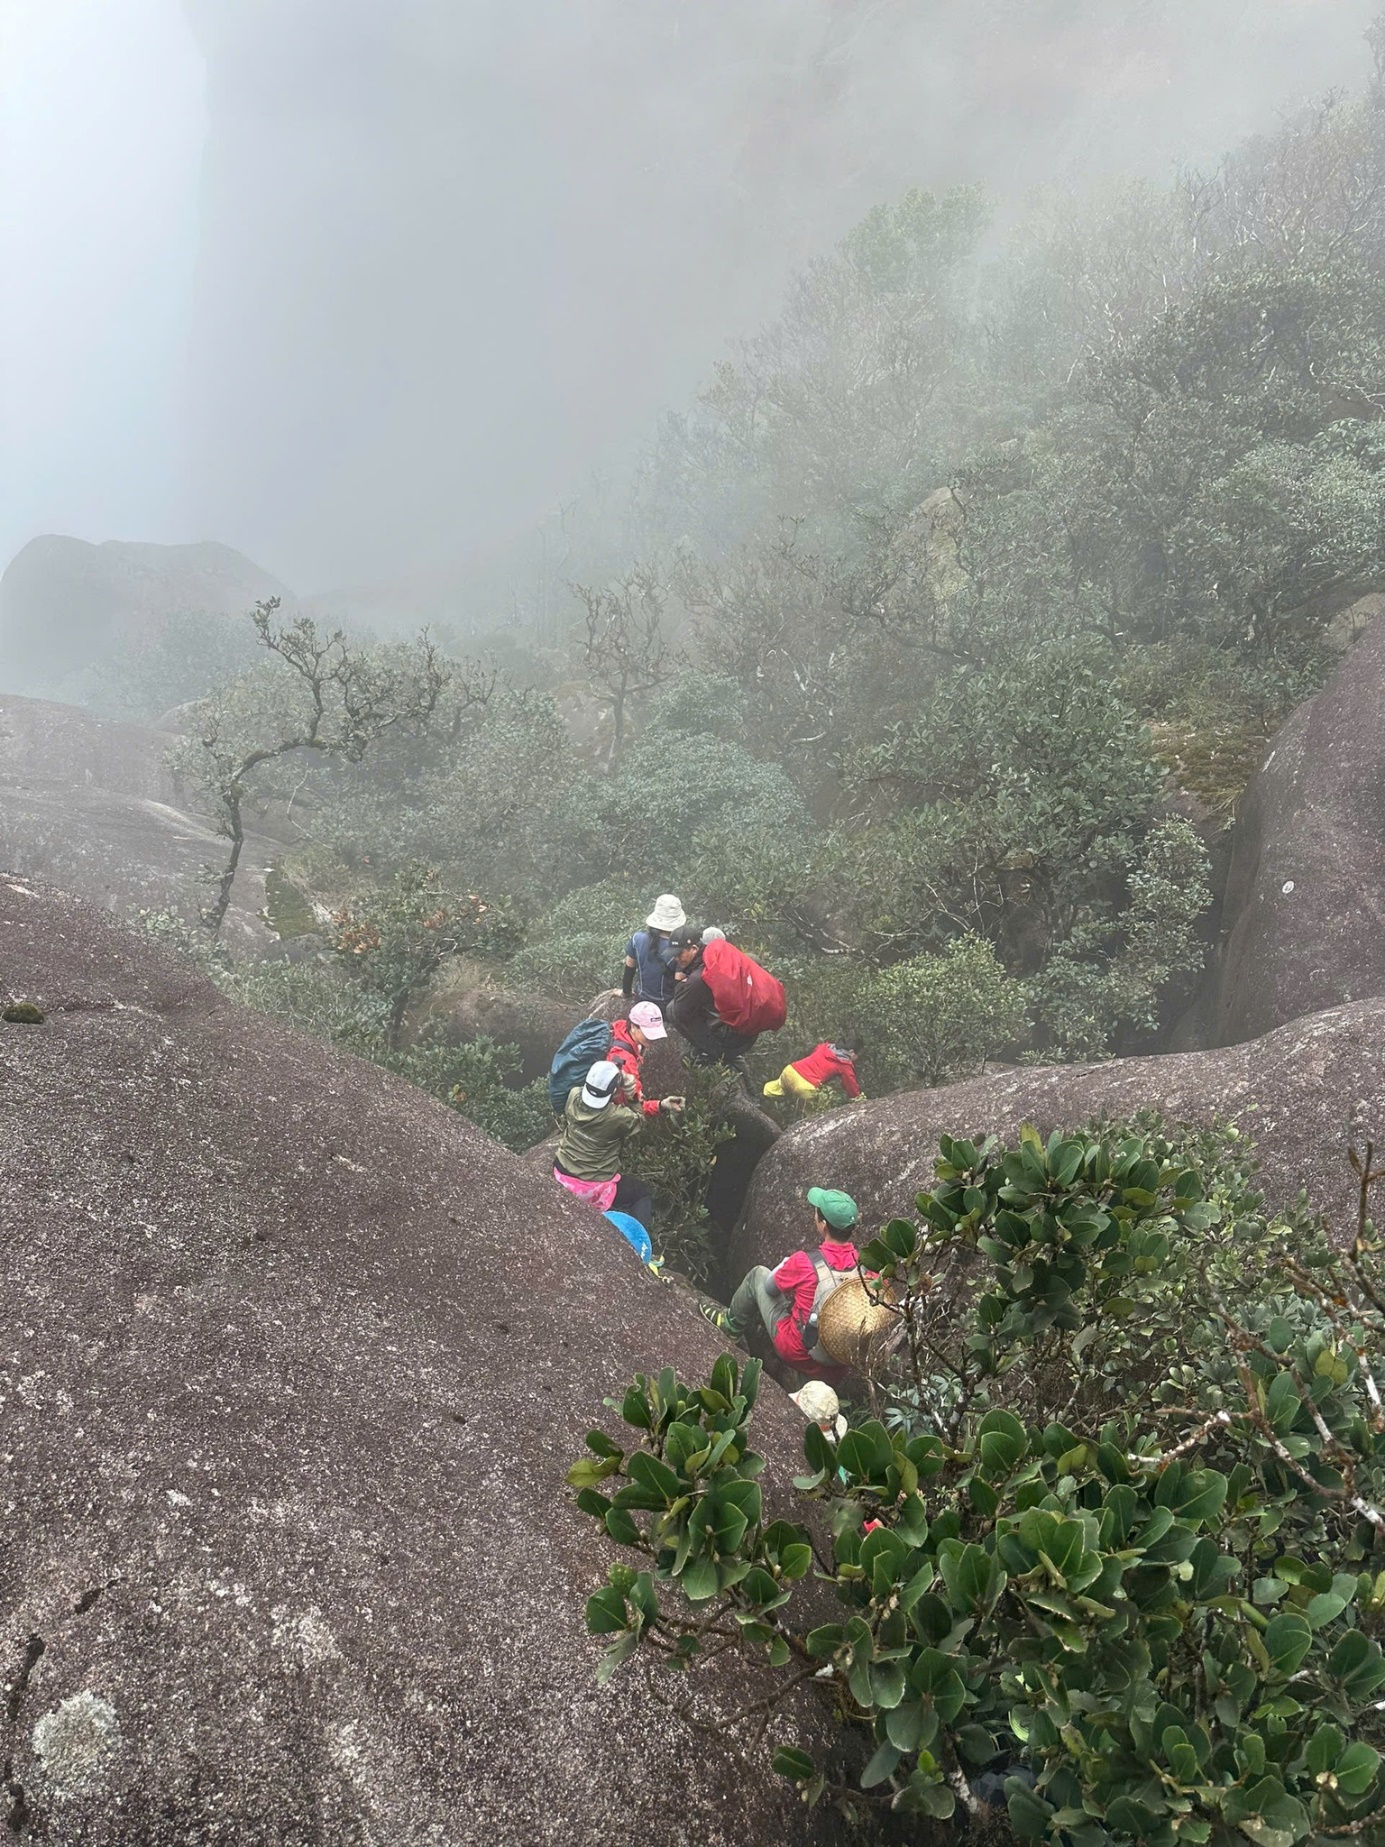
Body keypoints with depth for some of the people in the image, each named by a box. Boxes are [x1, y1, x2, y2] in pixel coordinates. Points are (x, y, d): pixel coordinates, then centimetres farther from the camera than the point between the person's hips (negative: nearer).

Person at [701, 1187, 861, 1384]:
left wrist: (785, 1265, 14)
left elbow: (770, 1287, -7)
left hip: (798, 1352, -4)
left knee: (758, 1274, 12)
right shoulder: (862, 1261, -15)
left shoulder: (805, 1262, -24)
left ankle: (732, 1324, 35)